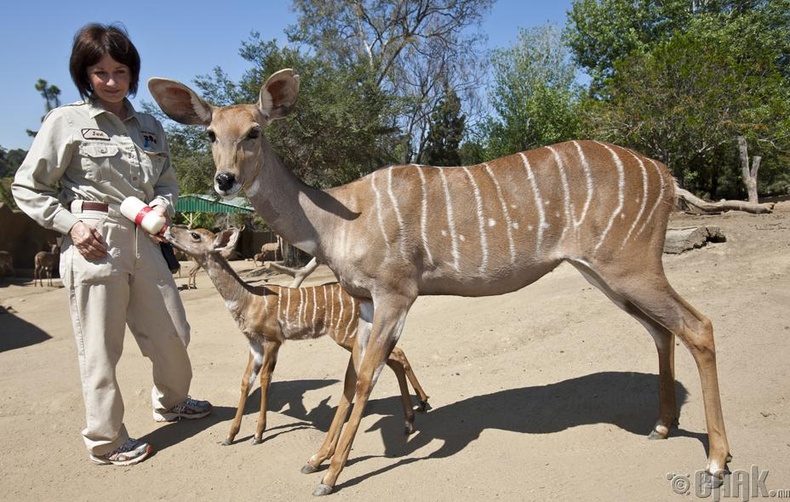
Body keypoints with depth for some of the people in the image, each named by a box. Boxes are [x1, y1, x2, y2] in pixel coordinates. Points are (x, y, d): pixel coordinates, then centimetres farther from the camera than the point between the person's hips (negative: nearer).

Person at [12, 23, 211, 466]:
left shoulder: (149, 127, 11)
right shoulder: (67, 122, -2)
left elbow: (168, 181, 17)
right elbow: (27, 187, 1)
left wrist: (163, 205, -4)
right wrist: (70, 223, -11)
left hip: (144, 242, 5)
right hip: (94, 243, -5)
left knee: (172, 333, 13)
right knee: (101, 347, 4)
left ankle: (171, 402, 41)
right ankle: (107, 441, 23)